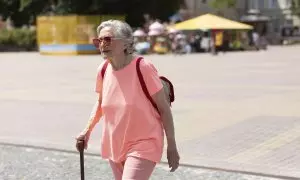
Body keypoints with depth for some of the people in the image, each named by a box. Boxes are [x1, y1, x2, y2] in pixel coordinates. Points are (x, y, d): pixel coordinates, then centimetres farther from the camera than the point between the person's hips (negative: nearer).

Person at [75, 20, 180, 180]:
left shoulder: (143, 68, -18)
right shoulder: (103, 70, -1)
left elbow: (164, 108, -11)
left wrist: (171, 147, -9)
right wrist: (88, 130, 3)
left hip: (143, 145, -6)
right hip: (115, 146, 6)